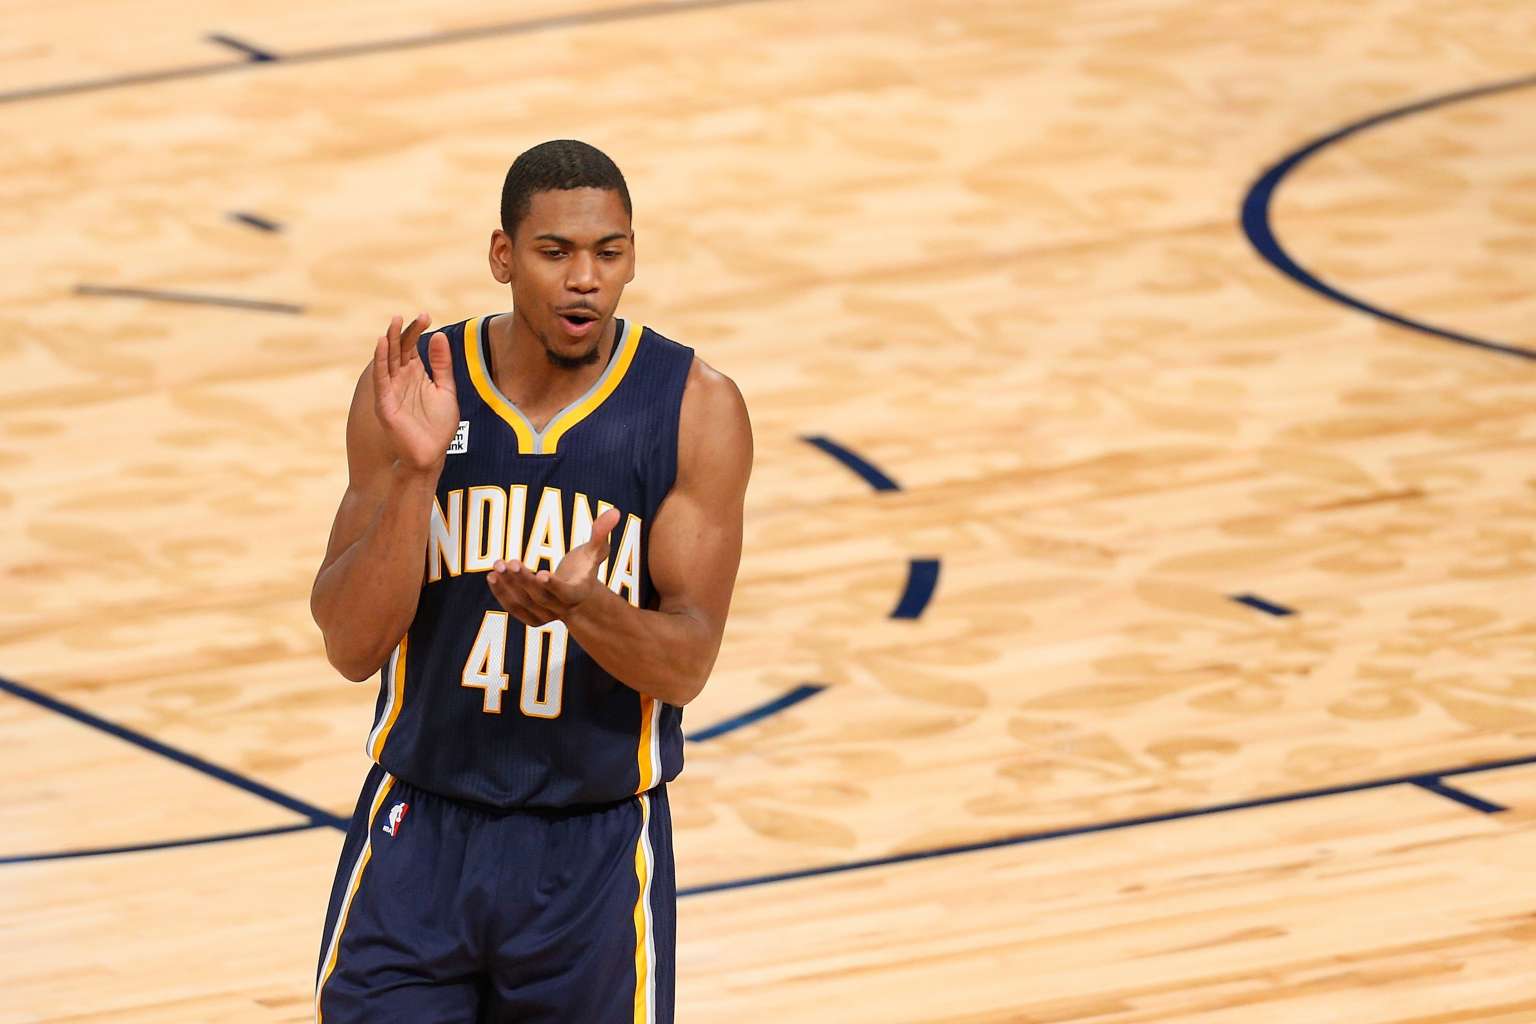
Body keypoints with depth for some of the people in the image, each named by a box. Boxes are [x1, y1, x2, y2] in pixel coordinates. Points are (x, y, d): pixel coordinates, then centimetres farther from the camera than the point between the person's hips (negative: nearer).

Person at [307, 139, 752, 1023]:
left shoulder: (695, 408, -8)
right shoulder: (410, 388, -6)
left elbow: (687, 665, -11)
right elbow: (352, 647, -9)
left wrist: (582, 606, -31)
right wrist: (416, 468, -22)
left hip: (596, 851, 0)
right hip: (424, 831, 0)